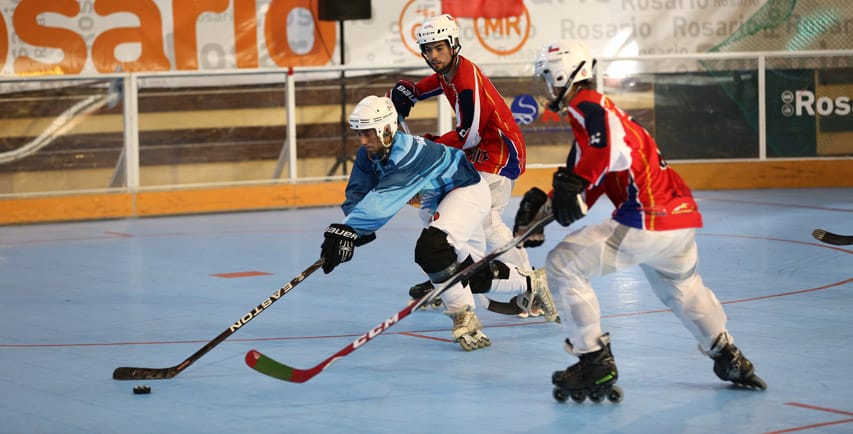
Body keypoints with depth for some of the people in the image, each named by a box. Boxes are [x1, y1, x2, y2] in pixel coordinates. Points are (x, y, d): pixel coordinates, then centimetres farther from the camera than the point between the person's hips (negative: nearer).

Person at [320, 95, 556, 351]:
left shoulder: (409, 153, -38)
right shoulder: (369, 154, -11)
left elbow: (383, 201, -47)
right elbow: (358, 192, -14)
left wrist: (345, 230, -55)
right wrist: (354, 232, -34)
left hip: (467, 191, -9)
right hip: (436, 201, 9)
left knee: (431, 248, -33)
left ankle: (464, 317, -18)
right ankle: (531, 284, 40)